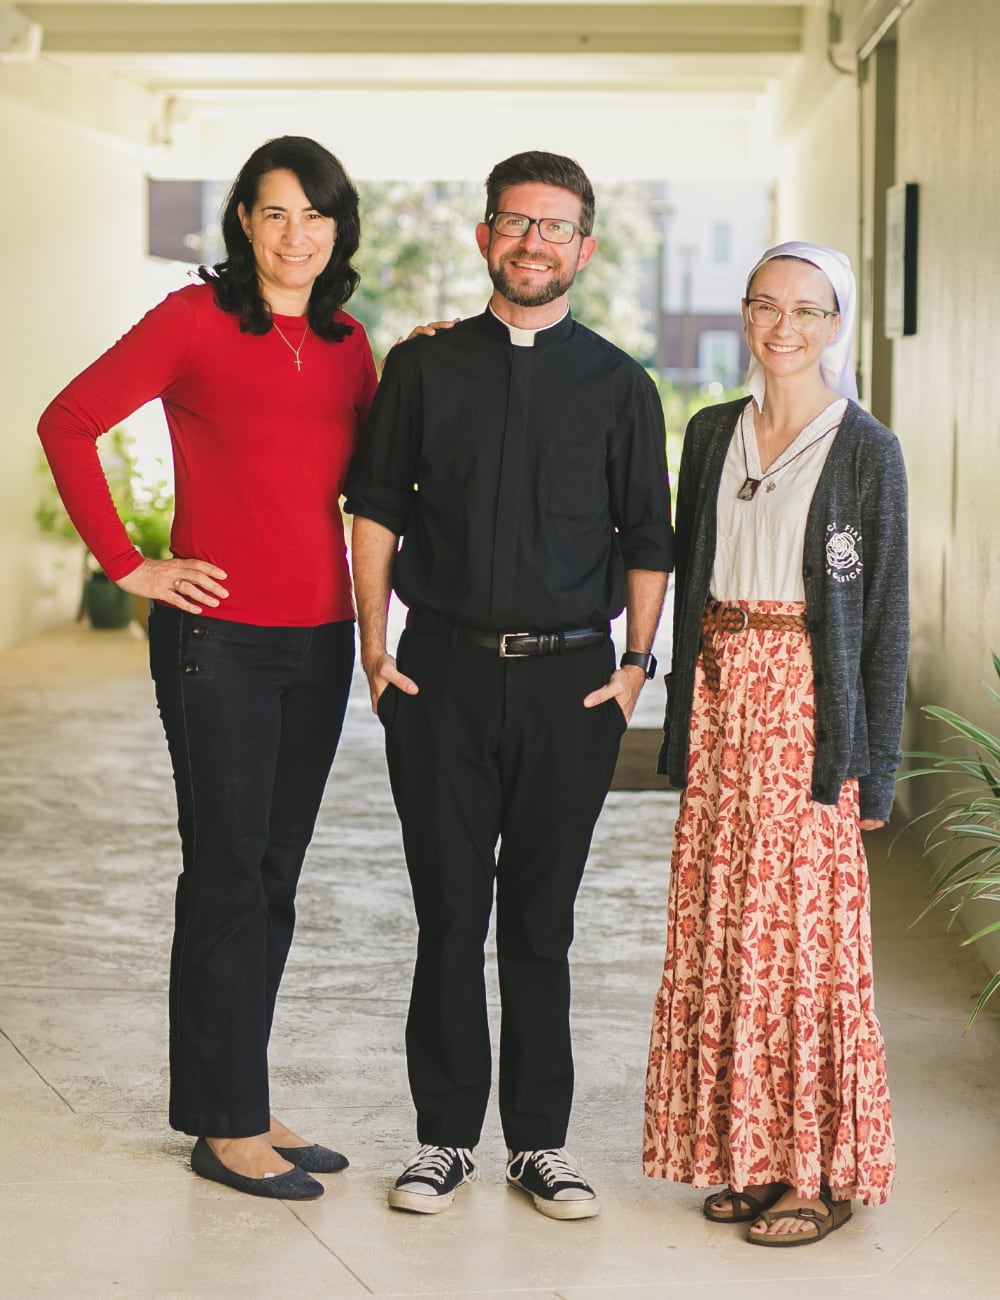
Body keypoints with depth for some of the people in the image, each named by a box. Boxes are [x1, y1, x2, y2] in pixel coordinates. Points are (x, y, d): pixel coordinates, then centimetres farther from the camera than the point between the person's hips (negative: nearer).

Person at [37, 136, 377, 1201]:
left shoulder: (346, 346, 10)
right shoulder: (195, 319, -6)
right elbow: (68, 424, -8)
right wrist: (130, 566, -9)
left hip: (319, 638, 6)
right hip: (220, 634, -6)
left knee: (273, 876, 12)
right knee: (229, 878, -1)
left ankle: (235, 1103, 24)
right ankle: (226, 1127, 10)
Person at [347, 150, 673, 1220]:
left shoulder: (618, 387, 6)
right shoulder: (423, 369, 7)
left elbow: (646, 541, 9)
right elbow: (375, 509, 9)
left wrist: (635, 665, -1)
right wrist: (375, 647, 2)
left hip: (569, 678, 0)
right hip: (442, 671, 0)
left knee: (541, 919, 6)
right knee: (449, 912, 4)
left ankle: (540, 1142, 16)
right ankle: (445, 1136, 16)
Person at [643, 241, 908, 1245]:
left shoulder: (864, 449, -3)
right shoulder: (713, 434, 11)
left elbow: (884, 614, -3)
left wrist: (874, 763, -6)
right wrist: (684, 719, 11)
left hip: (809, 708, -5)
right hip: (720, 696, 5)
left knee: (806, 931, -2)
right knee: (718, 930, 6)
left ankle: (820, 1170, 8)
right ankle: (746, 1153, 18)